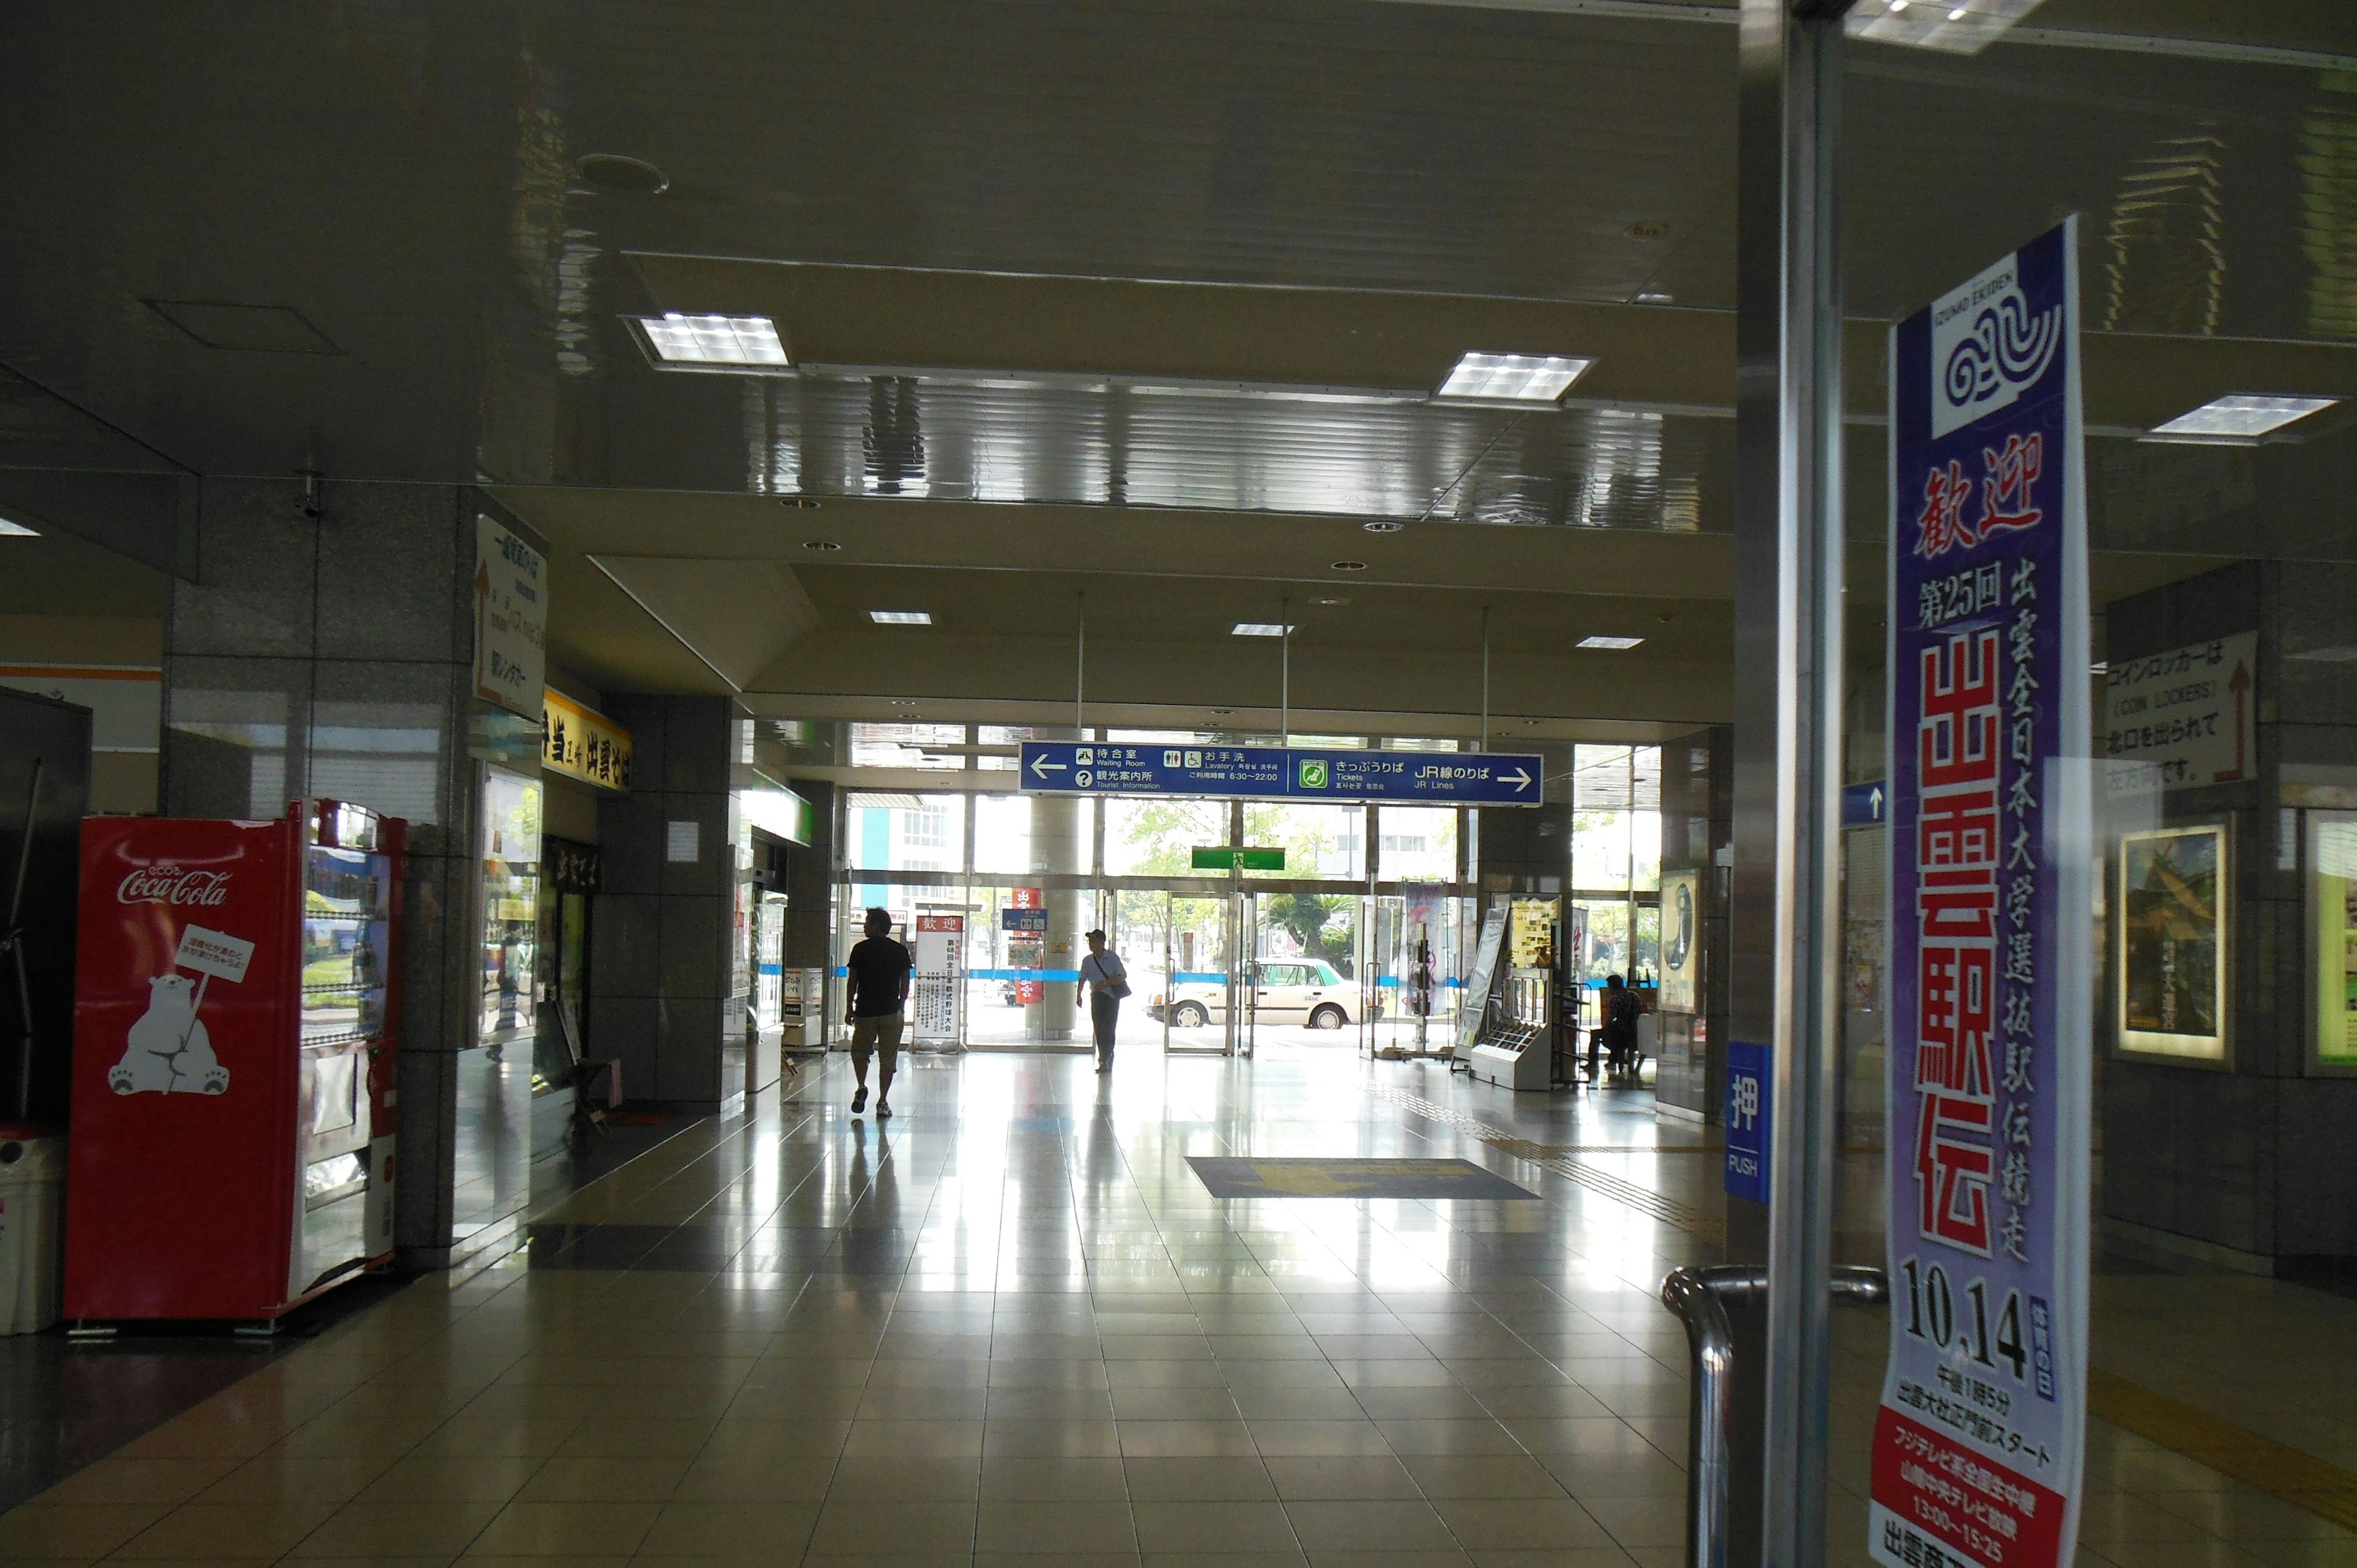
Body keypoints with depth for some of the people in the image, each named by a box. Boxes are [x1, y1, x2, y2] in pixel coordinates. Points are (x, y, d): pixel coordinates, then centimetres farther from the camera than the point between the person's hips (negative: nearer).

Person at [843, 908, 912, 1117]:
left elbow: (853, 981, 0)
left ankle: (862, 1087, -1)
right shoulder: (900, 951, 2)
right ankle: (882, 1102, 3)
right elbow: (905, 984, 4)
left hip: (865, 1011, -1)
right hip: (891, 1013, 1)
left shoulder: (861, 950, -3)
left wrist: (849, 1008, 8)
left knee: (860, 1051, 18)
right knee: (888, 1058, 6)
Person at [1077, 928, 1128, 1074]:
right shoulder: (1087, 960, 8)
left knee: (1108, 1029, -11)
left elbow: (1123, 976, -7)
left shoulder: (1112, 957, -5)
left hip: (1112, 997, -4)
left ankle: (1104, 1061, -10)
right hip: (1096, 998, 4)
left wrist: (1106, 983, -19)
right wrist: (1079, 995, -3)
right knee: (1099, 1030, 3)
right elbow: (1082, 979, 12)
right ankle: (1108, 1060, 13)